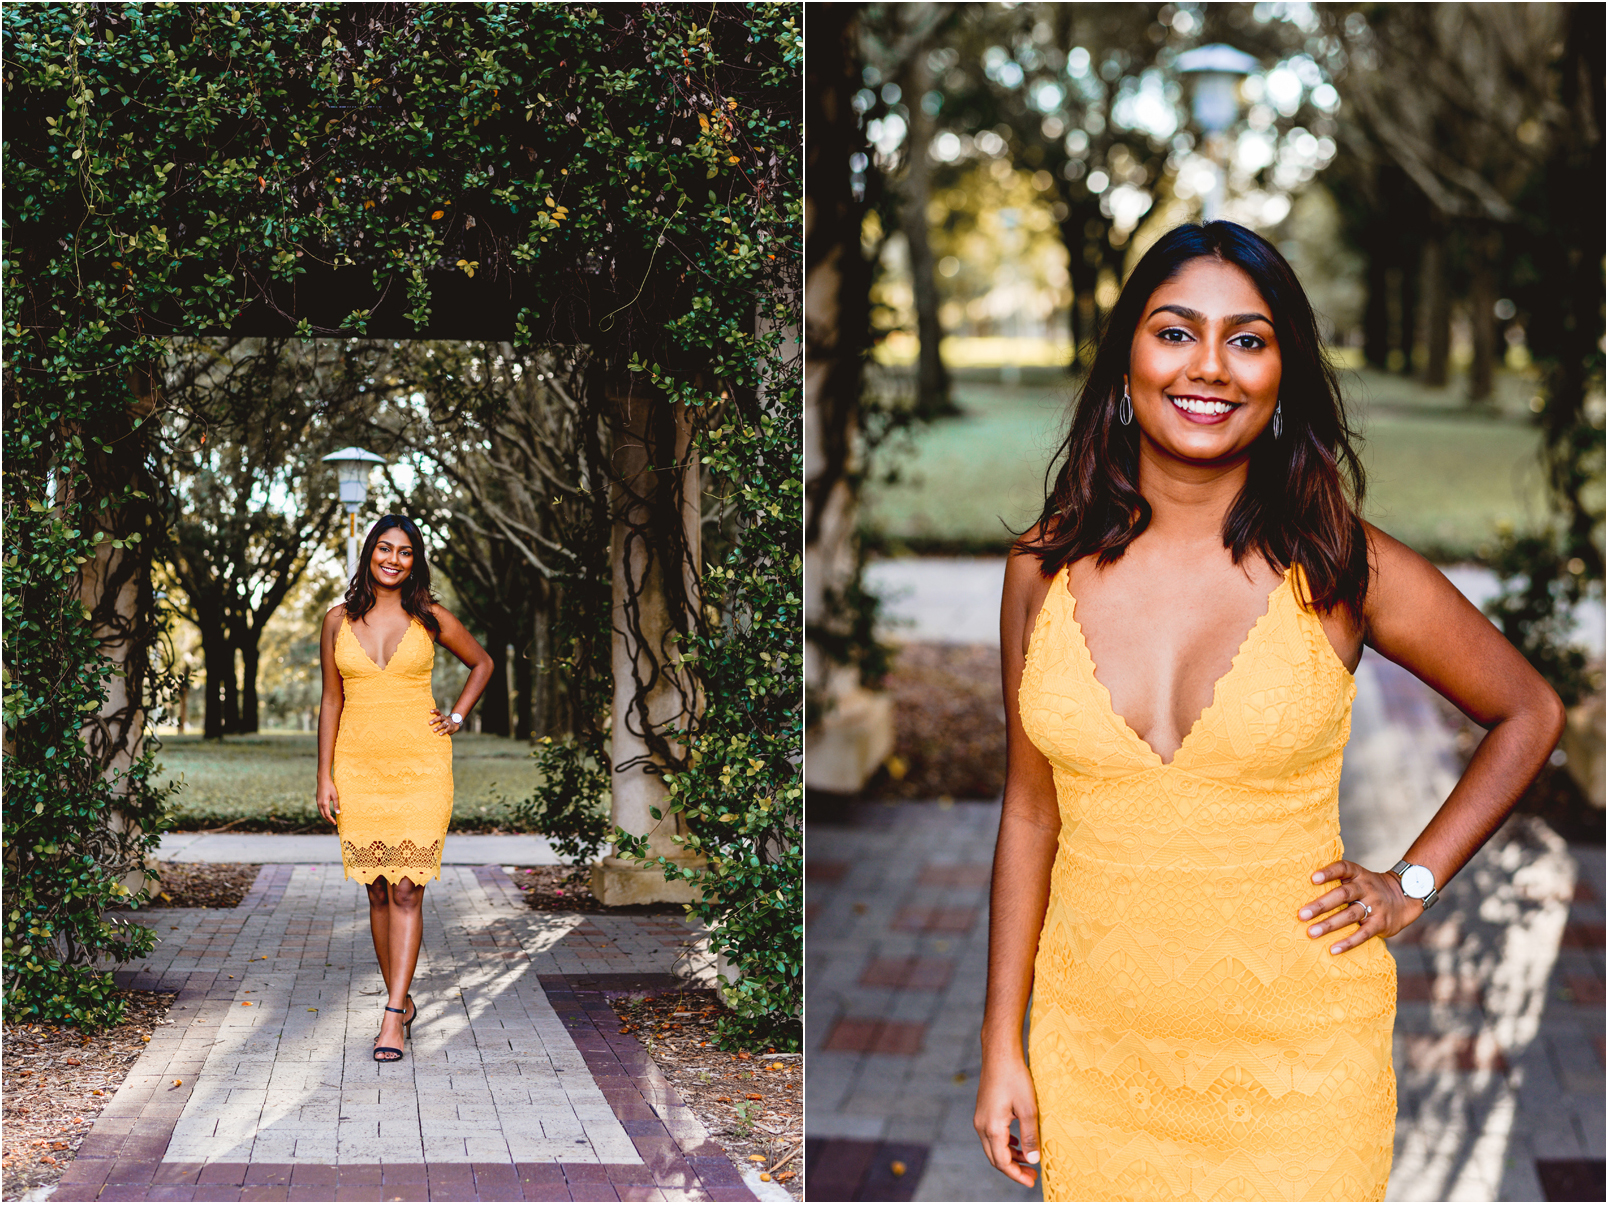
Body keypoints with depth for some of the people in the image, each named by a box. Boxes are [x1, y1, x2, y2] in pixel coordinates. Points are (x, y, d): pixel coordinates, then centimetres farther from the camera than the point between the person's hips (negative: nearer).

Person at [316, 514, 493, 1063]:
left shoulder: (431, 619, 2)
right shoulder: (339, 620, 6)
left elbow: (482, 662, 18)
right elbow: (331, 700, 8)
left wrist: (456, 718, 6)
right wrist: (325, 777, 3)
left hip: (420, 766, -2)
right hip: (359, 765, 2)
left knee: (406, 889, -9)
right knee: (378, 891, 6)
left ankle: (392, 1016, -10)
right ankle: (402, 1000, 20)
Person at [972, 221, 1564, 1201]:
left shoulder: (1341, 570, -8)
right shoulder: (1046, 568, -1)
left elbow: (1532, 714, 7)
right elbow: (1032, 811, 6)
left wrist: (1412, 885, 0)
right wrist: (1003, 1046, 6)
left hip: (1297, 1051, -2)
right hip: (1095, 1042, 2)